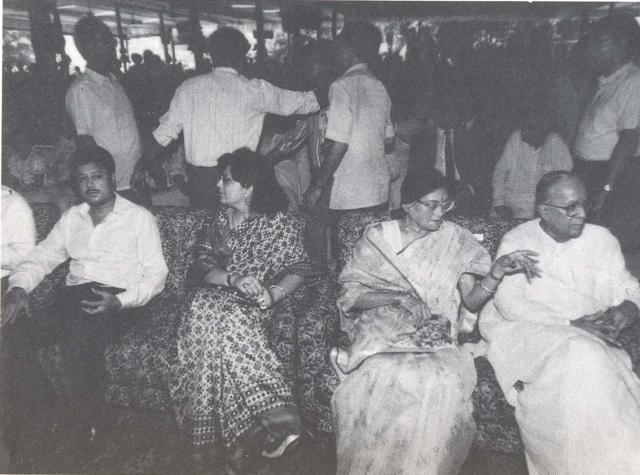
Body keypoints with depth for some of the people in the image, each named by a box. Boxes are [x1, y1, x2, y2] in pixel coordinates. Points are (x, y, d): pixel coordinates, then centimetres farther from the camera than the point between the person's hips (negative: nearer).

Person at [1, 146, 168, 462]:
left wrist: (120, 301, -20)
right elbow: (41, 257, 19)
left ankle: (88, 424, -8)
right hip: (74, 295, 5)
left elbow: (156, 273, -3)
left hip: (119, 298, -5)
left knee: (78, 342, -34)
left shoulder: (139, 218, 3)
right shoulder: (72, 217, 20)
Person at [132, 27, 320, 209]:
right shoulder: (253, 90, -6)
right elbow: (303, 103, 0)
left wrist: (141, 167, 17)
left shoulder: (188, 88, 5)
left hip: (198, 180, 4)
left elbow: (164, 133, 8)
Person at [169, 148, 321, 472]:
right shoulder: (219, 219, 15)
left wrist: (273, 293, -19)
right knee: (206, 315, -30)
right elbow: (201, 267, 6)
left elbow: (299, 269, 0)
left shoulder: (280, 225, 4)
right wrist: (233, 280, -14)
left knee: (224, 323, -34)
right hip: (214, 296, 4)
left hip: (251, 304, -3)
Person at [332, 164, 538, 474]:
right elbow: (349, 294, 0)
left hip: (435, 339, 1)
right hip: (381, 334, -1)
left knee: (444, 385, -31)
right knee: (384, 382, -32)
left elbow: (472, 302, 3)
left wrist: (497, 272, -15)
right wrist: (400, 297, -12)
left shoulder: (457, 241, 9)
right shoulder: (377, 236, 7)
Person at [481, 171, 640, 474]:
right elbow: (510, 303, -11)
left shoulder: (601, 239, 11)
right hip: (524, 330, -3)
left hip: (589, 338, 4)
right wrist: (571, 324, -18)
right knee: (579, 356, -31)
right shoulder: (517, 241, -1)